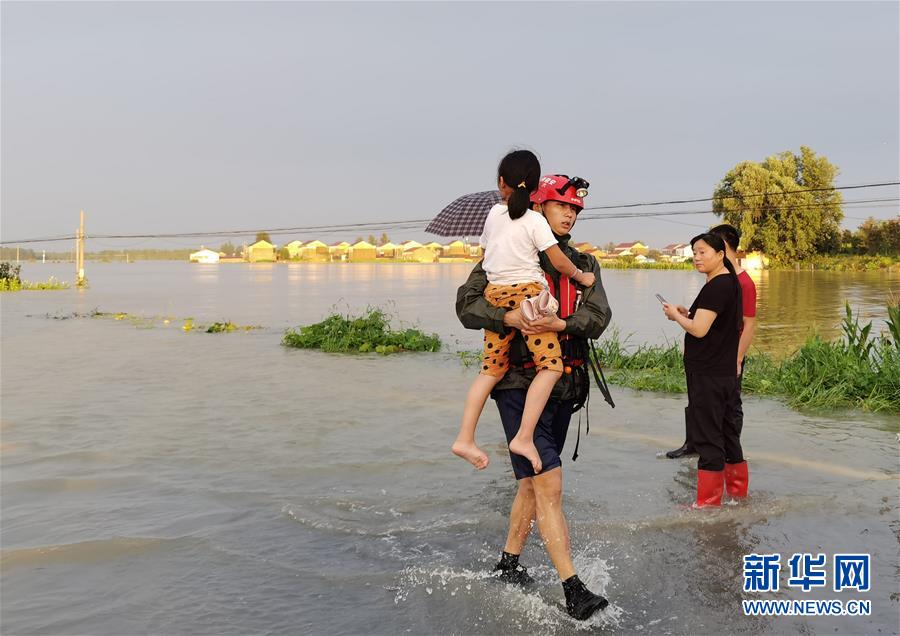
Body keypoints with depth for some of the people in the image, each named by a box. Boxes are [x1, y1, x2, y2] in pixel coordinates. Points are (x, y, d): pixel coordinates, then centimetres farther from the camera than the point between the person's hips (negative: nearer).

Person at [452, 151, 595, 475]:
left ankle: (465, 438, 8)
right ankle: (524, 437, -14)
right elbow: (559, 261, -4)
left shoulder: (494, 213, 10)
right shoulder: (535, 220, -4)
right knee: (550, 365, -4)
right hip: (527, 293, -6)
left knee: (491, 368, 11)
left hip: (494, 293, 6)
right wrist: (581, 276, 13)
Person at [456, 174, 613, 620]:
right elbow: (467, 306, -10)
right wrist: (511, 318, -27)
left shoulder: (584, 264, 12)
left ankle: (508, 565, 33)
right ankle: (574, 592, -13)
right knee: (549, 484, -13)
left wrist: (559, 324, -23)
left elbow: (598, 317, -4)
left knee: (533, 482, 16)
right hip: (519, 385, -6)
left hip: (563, 386, 6)